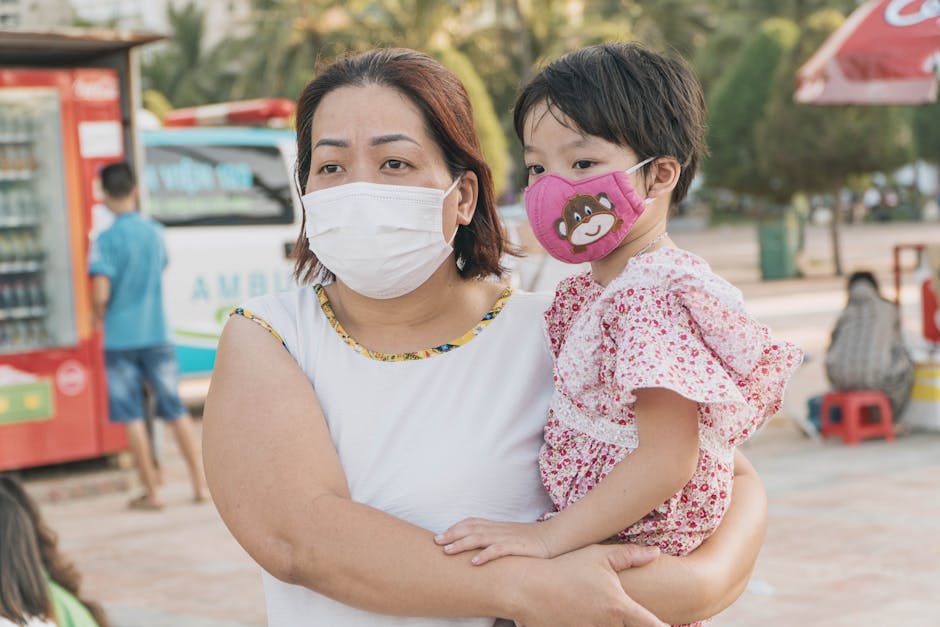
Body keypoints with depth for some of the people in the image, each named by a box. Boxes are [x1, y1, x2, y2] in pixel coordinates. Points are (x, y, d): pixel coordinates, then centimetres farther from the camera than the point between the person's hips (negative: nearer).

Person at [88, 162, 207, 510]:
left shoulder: (107, 240, -13)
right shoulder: (155, 231, 2)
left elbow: (100, 295, -18)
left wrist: (101, 315, 1)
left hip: (120, 338, -4)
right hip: (157, 334, 4)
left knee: (132, 417, 4)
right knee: (176, 410, 11)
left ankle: (152, 491, 6)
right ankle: (200, 484, 13)